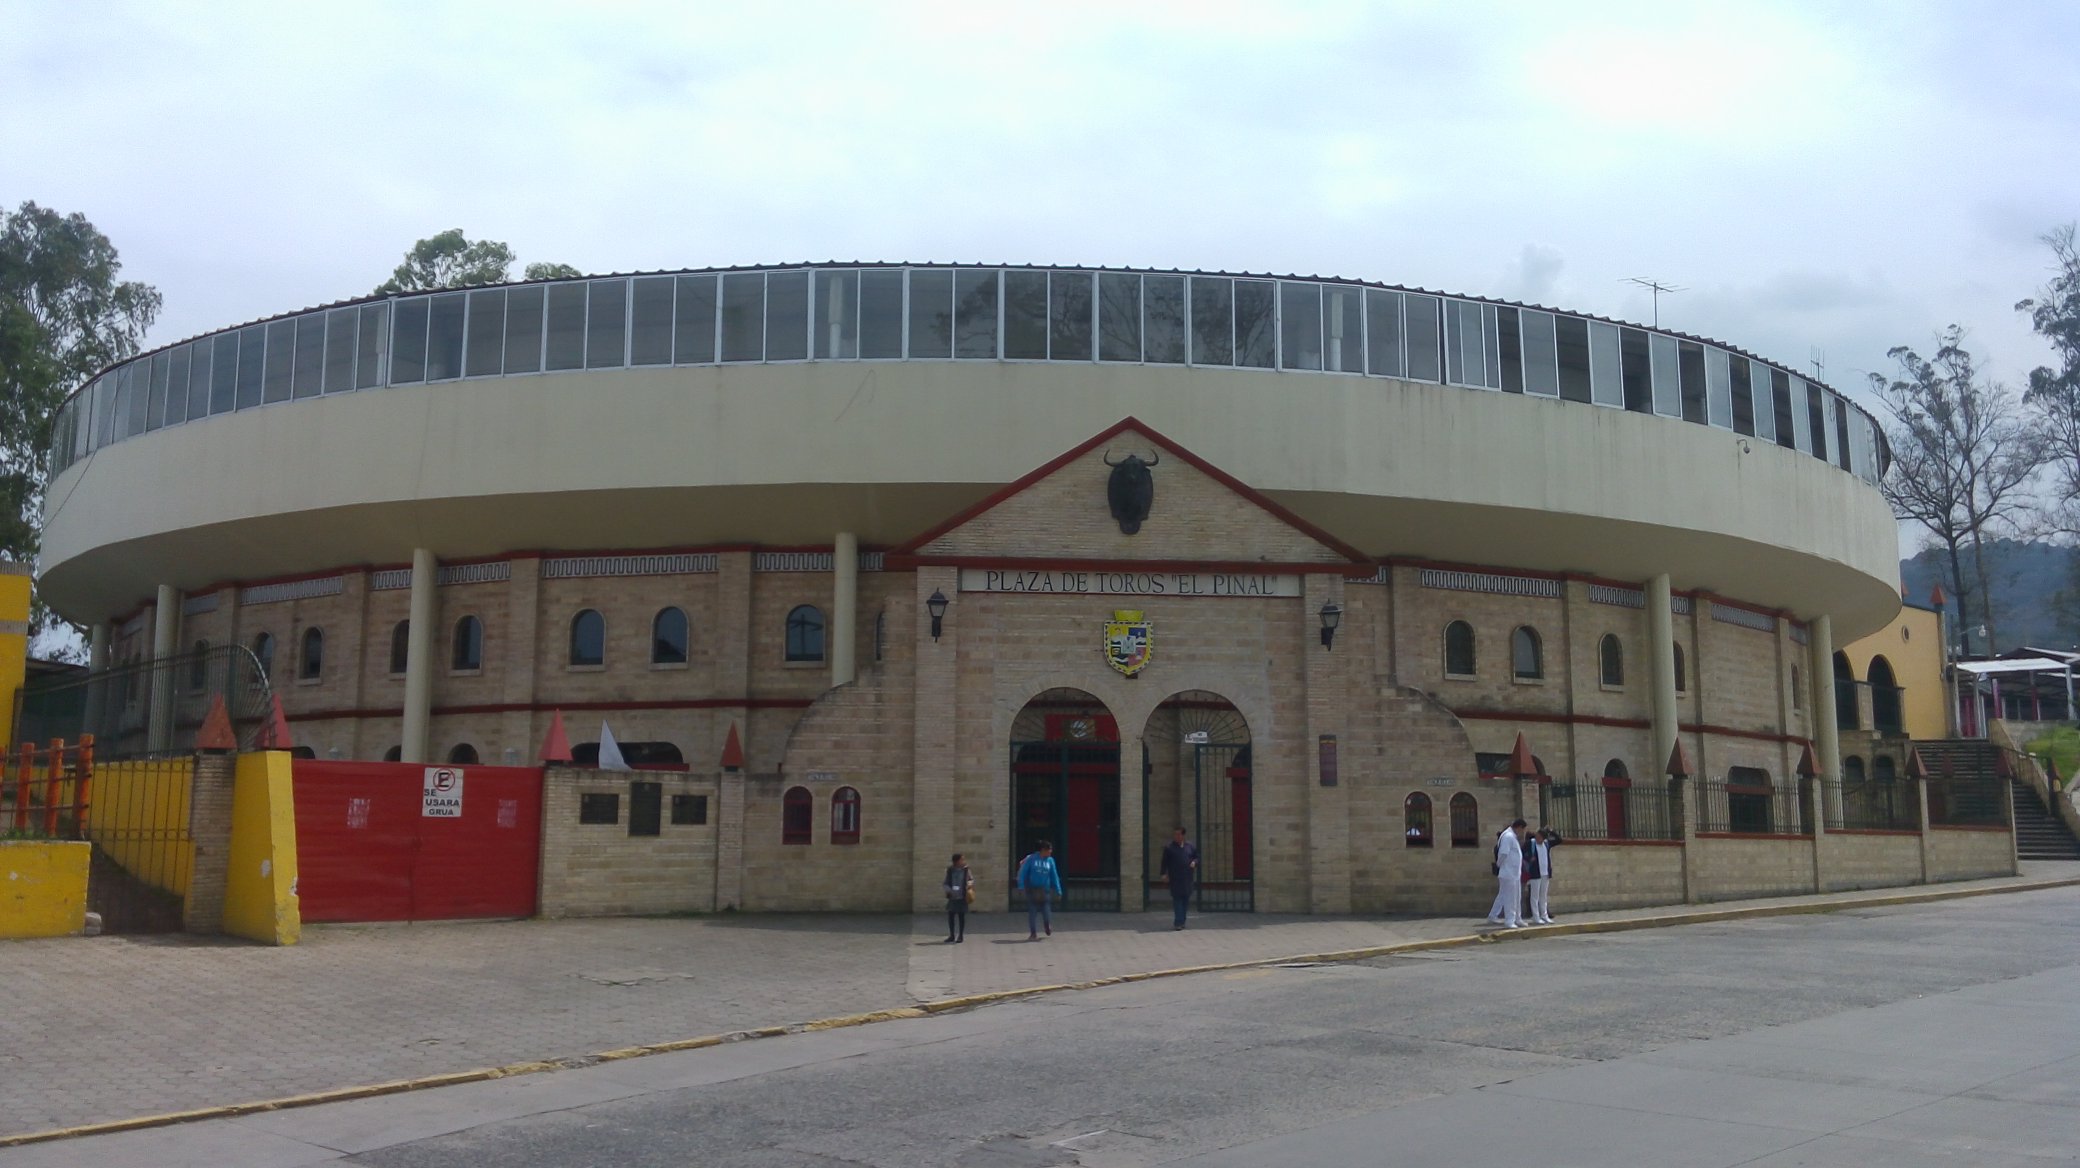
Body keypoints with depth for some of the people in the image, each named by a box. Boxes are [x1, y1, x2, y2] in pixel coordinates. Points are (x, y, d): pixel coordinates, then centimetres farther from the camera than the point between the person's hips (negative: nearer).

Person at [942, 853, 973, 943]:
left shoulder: (966, 870, -3)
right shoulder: (950, 870, -2)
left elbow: (972, 879, 10)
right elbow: (946, 883, 2)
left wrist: (970, 884, -11)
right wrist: (947, 889, -16)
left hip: (962, 897, -1)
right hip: (952, 897, 1)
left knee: (961, 916, 4)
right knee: (950, 915, 4)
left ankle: (961, 936, 14)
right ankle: (952, 935, 18)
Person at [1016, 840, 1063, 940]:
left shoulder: (1050, 861, 2)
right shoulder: (1032, 859, -5)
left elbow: (1054, 876, 5)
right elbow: (1023, 872, -4)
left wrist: (1058, 890, 3)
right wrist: (1021, 886, -11)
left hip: (1044, 890, 1)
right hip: (1032, 889, -1)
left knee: (1045, 910, -2)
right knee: (1032, 911, 0)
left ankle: (1048, 926, 29)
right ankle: (1033, 933, 9)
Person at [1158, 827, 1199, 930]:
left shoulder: (1191, 847, 9)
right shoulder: (1169, 847, 1)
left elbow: (1197, 857, 17)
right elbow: (1165, 862, 1)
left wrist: (1194, 862, -4)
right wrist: (1164, 873, -8)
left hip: (1187, 878, 3)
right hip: (1175, 878, -3)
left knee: (1185, 899, 6)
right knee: (1177, 899, -7)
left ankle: (1181, 921, 16)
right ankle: (1178, 922, -9)